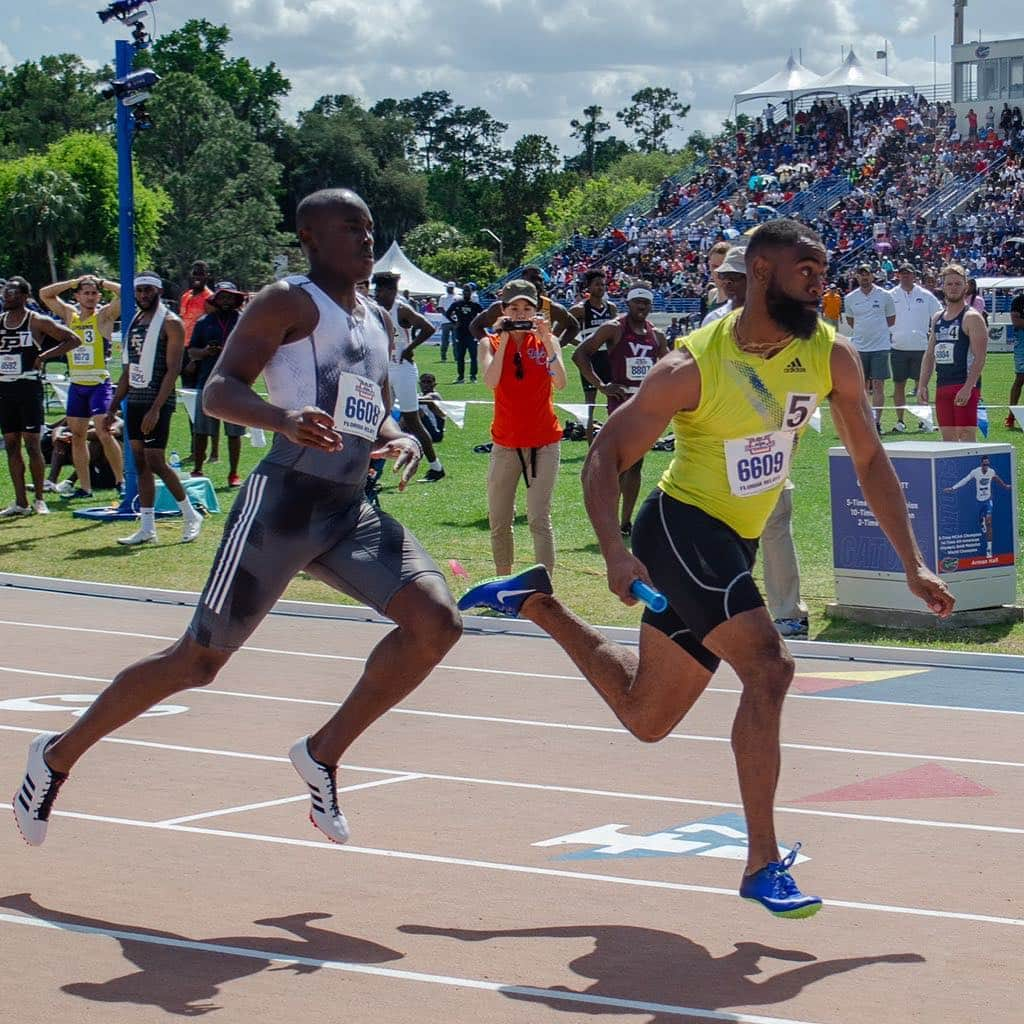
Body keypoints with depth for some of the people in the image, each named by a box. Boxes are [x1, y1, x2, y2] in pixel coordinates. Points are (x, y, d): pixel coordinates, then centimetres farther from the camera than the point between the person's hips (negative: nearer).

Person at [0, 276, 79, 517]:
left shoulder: (37, 322, -5)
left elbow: (73, 339, -6)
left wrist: (43, 356, -11)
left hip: (29, 387, -5)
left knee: (32, 444, -5)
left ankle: (40, 499, 4)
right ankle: (20, 503, 9)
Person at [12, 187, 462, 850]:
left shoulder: (379, 323, 18)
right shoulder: (289, 303, -5)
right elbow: (219, 391, -14)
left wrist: (401, 440, 4)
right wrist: (284, 418, -33)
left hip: (352, 511, 7)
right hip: (285, 502, -7)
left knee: (437, 621, -12)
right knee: (201, 657, -1)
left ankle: (324, 753, 3)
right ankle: (59, 754, 18)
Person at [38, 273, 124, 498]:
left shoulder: (104, 315, -2)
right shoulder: (70, 314, 10)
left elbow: (124, 292, -15)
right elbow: (44, 293, 12)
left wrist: (100, 282, -3)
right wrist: (74, 282, 5)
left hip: (99, 383, -6)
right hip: (76, 384, 6)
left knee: (103, 433, -15)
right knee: (76, 435, 7)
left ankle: (120, 480, -4)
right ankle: (84, 487, 13)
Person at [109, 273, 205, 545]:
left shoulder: (170, 323, -8)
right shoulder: (135, 322, 16)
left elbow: (173, 369, -15)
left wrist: (156, 409, -22)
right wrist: (113, 407, 16)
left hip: (157, 403, -8)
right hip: (135, 401, 8)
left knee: (155, 462, -10)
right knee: (140, 463, 6)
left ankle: (191, 516, 5)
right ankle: (147, 528, 8)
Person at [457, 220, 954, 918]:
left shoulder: (831, 357, -5)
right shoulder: (693, 368, -20)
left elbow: (870, 461, 6)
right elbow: (606, 455, -14)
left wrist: (913, 564, 2)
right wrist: (616, 554, -29)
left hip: (733, 547, 7)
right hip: (680, 526, -7)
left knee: (645, 717, 17)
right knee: (769, 668, -26)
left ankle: (537, 601, 37)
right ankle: (763, 863, -19)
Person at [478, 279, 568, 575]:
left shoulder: (547, 341, 2)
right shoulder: (491, 343, 2)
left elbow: (560, 382, -15)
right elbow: (491, 381, -17)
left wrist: (546, 340, -18)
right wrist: (503, 339, -16)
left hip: (544, 442, -2)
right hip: (505, 443, 2)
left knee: (539, 519, -10)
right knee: (499, 521, 7)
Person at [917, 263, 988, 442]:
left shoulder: (972, 318, -7)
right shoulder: (937, 318, 15)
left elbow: (979, 357, -14)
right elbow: (929, 355, 19)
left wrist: (967, 388, -22)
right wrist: (922, 385, 9)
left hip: (965, 387, -7)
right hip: (942, 386, 7)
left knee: (966, 438, -11)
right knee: (948, 439, 6)